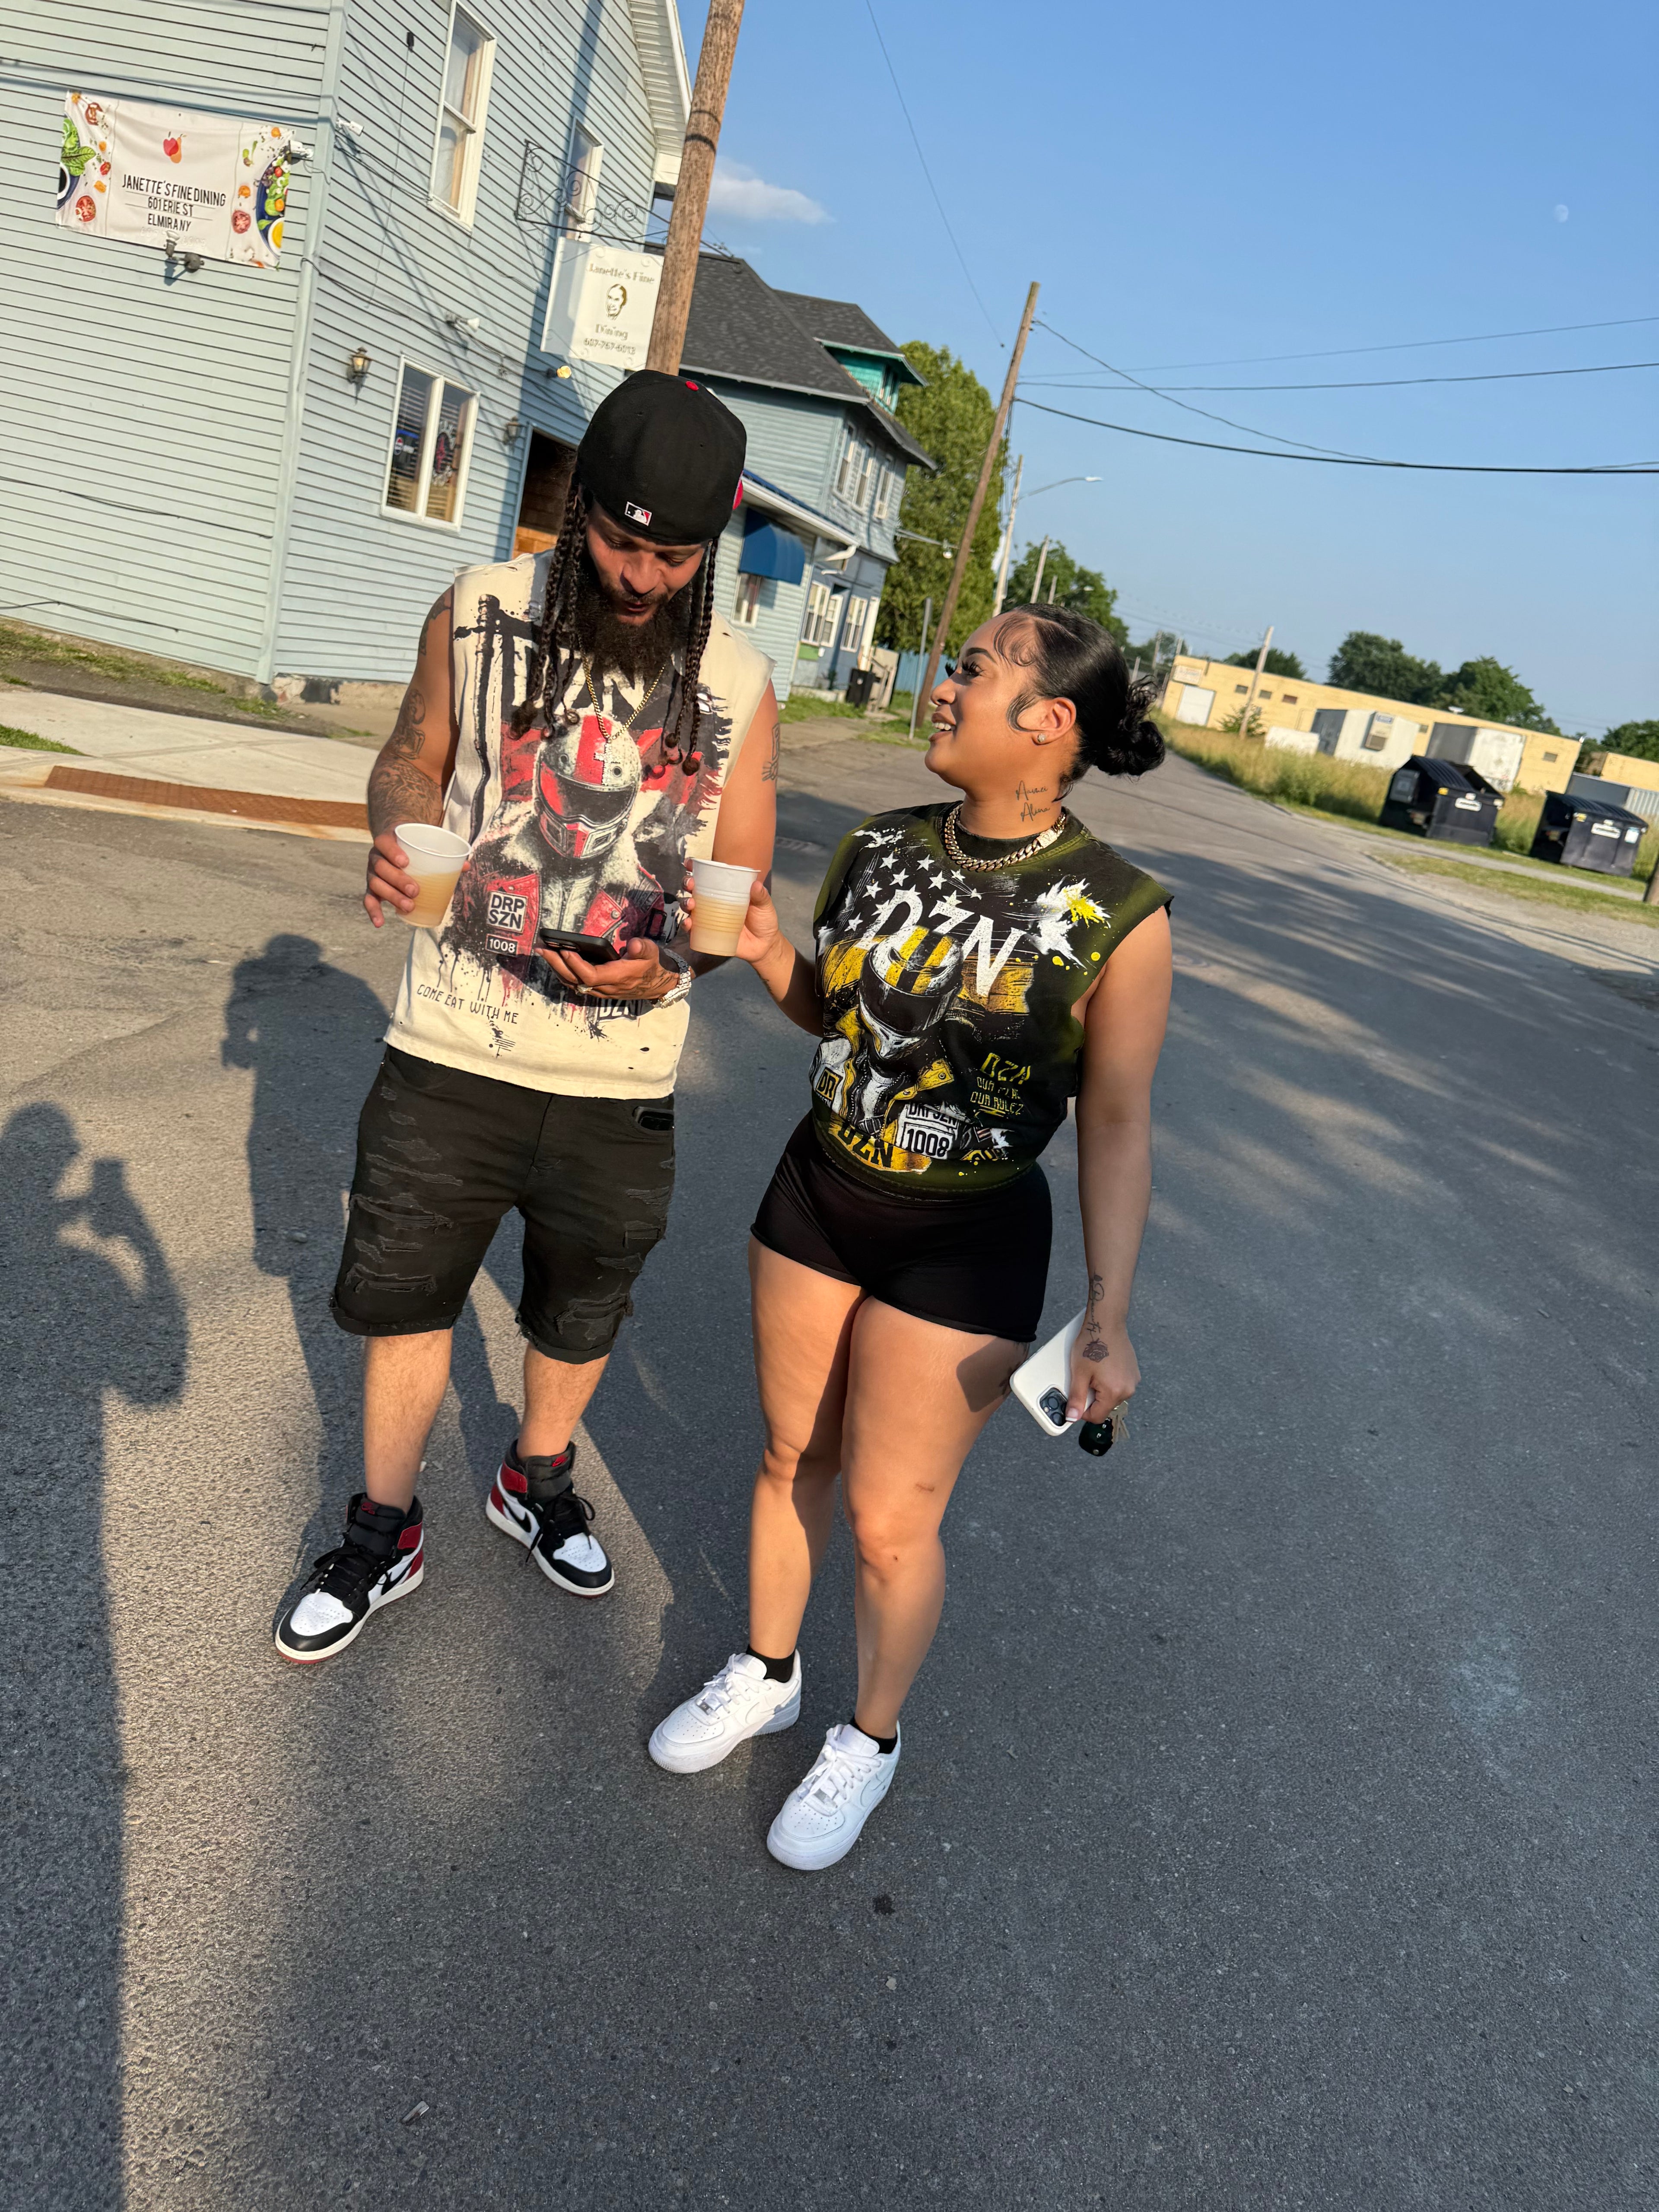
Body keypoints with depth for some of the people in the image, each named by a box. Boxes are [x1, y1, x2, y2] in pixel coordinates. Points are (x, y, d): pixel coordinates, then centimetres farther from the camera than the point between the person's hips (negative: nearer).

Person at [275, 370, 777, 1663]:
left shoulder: (738, 687, -4)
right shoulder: (482, 613, -4)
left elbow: (741, 885, 2)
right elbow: (414, 757, 10)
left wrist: (662, 966, -19)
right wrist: (396, 838, -13)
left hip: (621, 1081, 1)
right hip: (452, 1055, 0)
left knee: (582, 1310, 19)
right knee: (406, 1294, 11)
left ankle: (538, 1484, 47)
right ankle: (383, 1538, 34)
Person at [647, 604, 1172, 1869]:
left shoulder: (1117, 915, -18)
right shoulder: (880, 850, -4)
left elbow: (1118, 1122, -12)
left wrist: (1108, 1313, -18)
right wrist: (766, 953, -10)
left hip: (965, 1250, -4)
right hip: (818, 1197, 5)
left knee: (890, 1521, 7)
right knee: (793, 1455, 19)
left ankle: (870, 1741, 35)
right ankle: (765, 1677, 45)